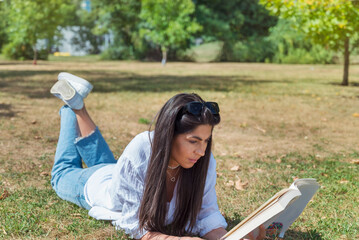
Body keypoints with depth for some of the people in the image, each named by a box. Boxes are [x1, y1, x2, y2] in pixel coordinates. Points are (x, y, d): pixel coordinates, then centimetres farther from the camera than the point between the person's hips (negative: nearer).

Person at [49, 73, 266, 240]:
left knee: (103, 162, 35)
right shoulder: (137, 156, -47)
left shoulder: (204, 161, -36)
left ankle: (78, 104, 37)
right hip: (95, 184, -3)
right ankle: (75, 106, 35)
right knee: (63, 174, 29)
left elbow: (207, 213, -28)